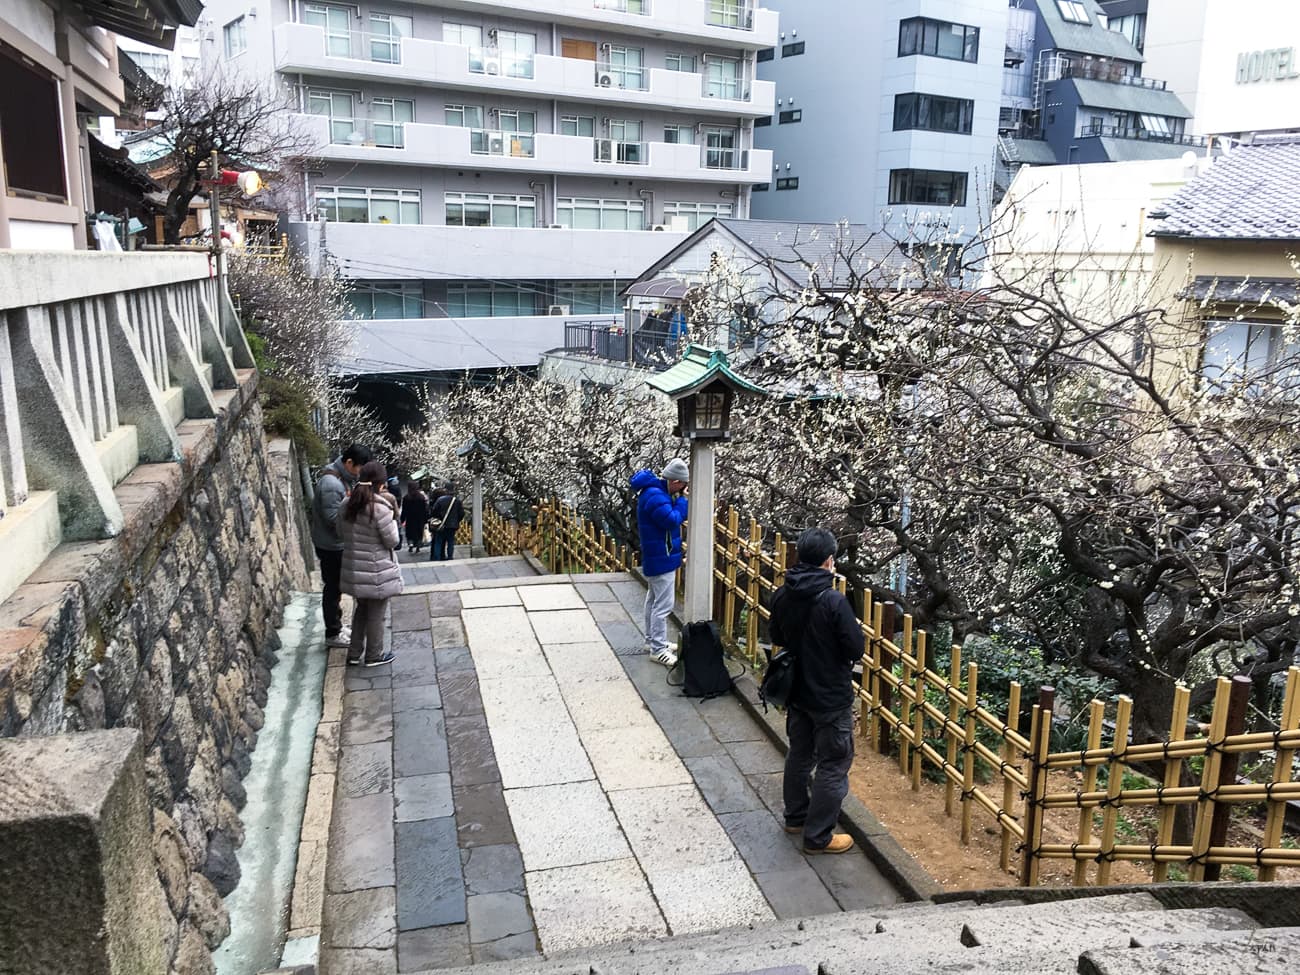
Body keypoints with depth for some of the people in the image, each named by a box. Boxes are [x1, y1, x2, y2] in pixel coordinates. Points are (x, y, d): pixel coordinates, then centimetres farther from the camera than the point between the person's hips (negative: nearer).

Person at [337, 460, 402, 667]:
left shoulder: (347, 506, 1)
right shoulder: (380, 507, -20)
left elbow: (341, 531, 15)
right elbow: (392, 541, -14)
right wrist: (393, 517, -4)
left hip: (354, 569, 7)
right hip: (377, 571, -7)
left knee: (361, 609, 22)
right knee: (376, 614, 8)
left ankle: (354, 653, 29)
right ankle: (374, 655, 20)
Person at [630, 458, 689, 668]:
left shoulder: (655, 490, 8)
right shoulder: (655, 496, -25)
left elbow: (672, 515, 14)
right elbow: (673, 520, -28)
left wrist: (678, 499, 0)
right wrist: (683, 500, -17)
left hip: (655, 556, 11)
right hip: (662, 558, -11)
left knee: (653, 599, 21)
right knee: (663, 605, -7)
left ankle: (652, 640, 33)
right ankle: (658, 649, -1)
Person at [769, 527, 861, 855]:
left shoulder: (781, 596, -6)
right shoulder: (834, 601, -26)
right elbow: (856, 649, -19)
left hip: (797, 691, 7)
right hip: (831, 698, -7)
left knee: (799, 755, 23)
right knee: (833, 766, 8)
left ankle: (796, 816, 38)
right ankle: (818, 836, 15)